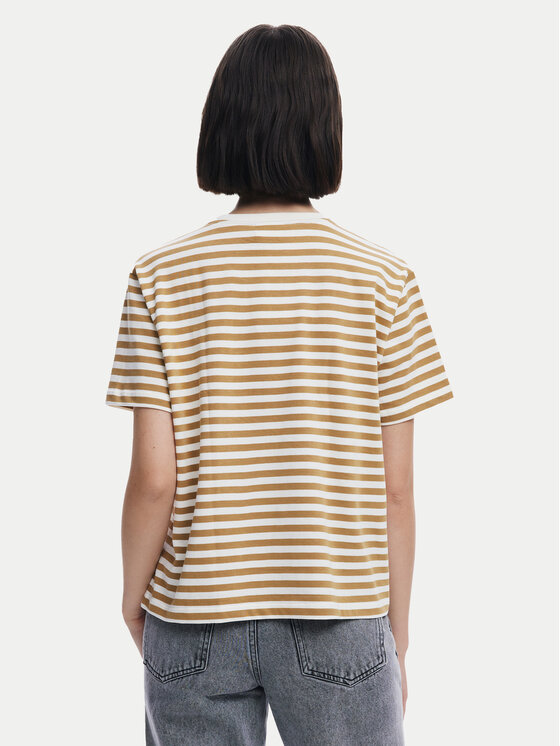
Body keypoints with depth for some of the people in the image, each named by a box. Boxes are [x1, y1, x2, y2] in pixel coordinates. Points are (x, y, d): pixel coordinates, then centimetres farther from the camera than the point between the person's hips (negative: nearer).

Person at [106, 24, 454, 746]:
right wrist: (397, 632, 6)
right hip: (338, 624, 0)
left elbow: (154, 478, -9)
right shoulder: (383, 280, -8)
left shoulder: (162, 277, -7)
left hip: (194, 627, 1)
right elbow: (396, 490, -6)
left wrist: (133, 594, 8)